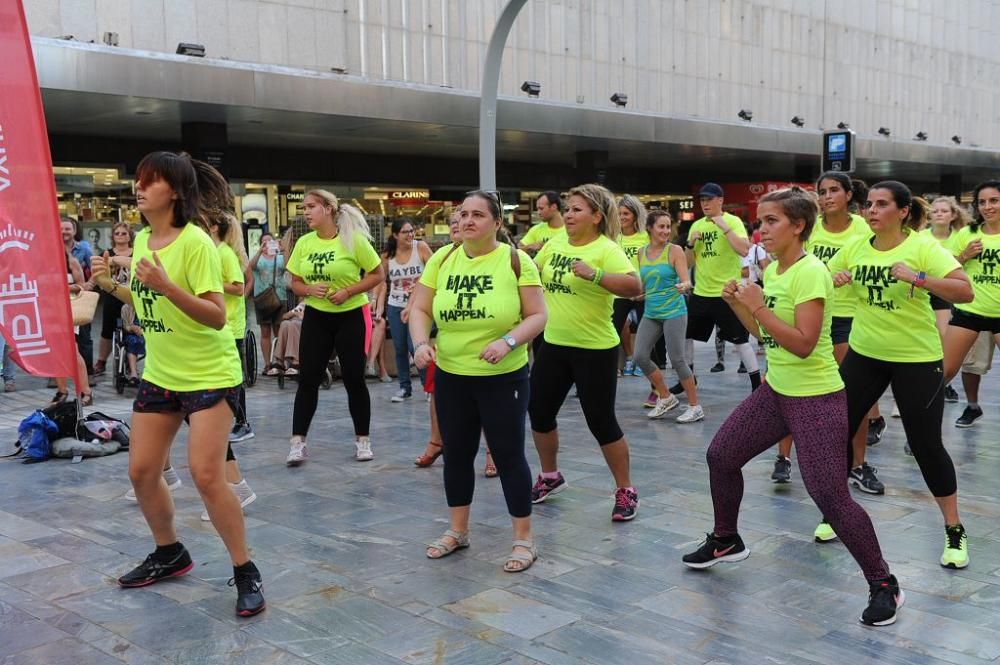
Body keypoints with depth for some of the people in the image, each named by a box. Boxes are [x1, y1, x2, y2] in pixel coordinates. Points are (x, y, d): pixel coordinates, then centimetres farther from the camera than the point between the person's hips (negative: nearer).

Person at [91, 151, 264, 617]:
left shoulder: (195, 242, -19)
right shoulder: (142, 240, 4)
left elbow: (217, 317, -26)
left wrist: (165, 284, -33)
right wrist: (110, 285, 6)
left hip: (209, 376, -8)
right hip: (159, 375, 8)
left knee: (206, 476, -13)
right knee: (141, 472, 10)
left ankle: (245, 572, 3)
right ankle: (169, 555, 32)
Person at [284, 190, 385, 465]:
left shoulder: (353, 239, -12)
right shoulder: (304, 243, 1)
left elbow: (378, 274, -7)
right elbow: (295, 283, 8)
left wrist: (348, 291, -18)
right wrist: (310, 289, -14)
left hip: (350, 317, -3)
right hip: (315, 317, 4)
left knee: (354, 378, 2)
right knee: (307, 378, 1)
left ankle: (362, 440, 17)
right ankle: (297, 443, 5)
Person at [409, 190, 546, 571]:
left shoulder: (516, 260, -9)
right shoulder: (441, 259, 1)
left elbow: (537, 316, -9)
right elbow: (420, 310, 4)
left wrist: (508, 341, -26)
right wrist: (421, 343, -15)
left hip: (504, 377, -4)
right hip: (451, 375, 4)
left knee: (508, 455, 2)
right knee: (456, 453, 15)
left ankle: (524, 540, 16)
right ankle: (457, 531, 33)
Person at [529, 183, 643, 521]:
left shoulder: (606, 249, -15)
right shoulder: (555, 243, 6)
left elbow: (634, 286, -29)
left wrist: (594, 275, -39)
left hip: (595, 350, -7)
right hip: (553, 344, 7)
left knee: (601, 421, -2)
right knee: (539, 411, 14)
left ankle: (626, 491, 15)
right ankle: (550, 476, 36)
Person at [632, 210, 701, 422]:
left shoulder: (675, 250, -7)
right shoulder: (641, 253, 7)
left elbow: (686, 281, -16)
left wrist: (684, 286, -35)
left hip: (674, 312, -5)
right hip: (650, 313, 5)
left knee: (677, 360, -7)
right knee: (640, 356, -2)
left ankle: (695, 407, 6)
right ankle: (666, 398, 16)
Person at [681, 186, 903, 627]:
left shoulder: (810, 272, -20)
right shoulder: (771, 270, 6)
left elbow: (802, 344, -27)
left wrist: (757, 305, -25)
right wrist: (737, 303, -1)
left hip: (816, 398, -9)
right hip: (776, 390, 9)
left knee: (829, 495, -11)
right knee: (721, 455, 14)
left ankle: (884, 585, 6)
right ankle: (726, 541, 36)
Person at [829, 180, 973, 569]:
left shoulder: (923, 247, -14)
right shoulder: (856, 248, -1)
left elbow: (965, 292, -24)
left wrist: (917, 278, -36)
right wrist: (832, 278, -10)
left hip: (916, 358, -4)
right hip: (863, 353, 5)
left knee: (926, 444, -2)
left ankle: (954, 531, 17)